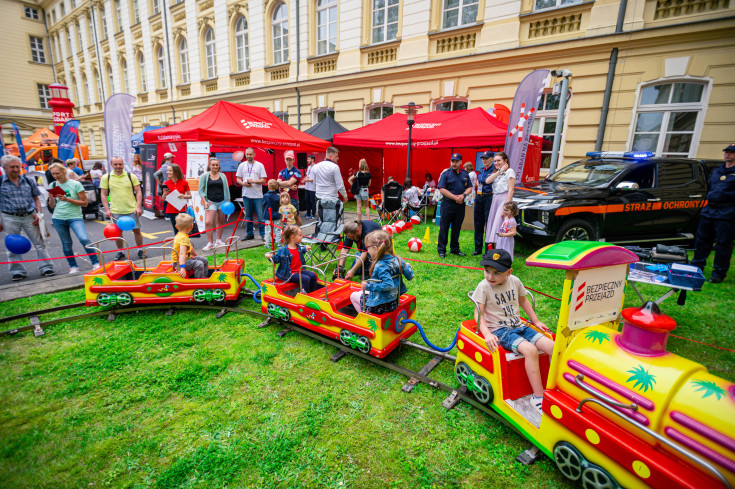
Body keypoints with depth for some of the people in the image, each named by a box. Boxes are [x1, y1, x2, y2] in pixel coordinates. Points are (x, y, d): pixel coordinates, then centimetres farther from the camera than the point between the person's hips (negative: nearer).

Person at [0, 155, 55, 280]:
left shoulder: (28, 180, 7)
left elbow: (36, 198, 12)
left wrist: (39, 213, -3)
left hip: (30, 217, 1)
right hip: (10, 218, -1)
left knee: (39, 243, 3)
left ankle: (46, 268, 11)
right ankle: (18, 272, 17)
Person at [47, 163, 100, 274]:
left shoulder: (75, 184, -3)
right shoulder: (53, 185, 9)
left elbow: (84, 203, -7)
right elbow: (52, 205, 14)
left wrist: (67, 199, -16)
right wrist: (51, 199, -7)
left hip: (75, 217, -4)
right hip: (58, 218, 4)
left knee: (84, 239, -21)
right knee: (66, 243, 8)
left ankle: (95, 263, -10)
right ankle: (73, 266, 19)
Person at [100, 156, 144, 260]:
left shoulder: (131, 176, 2)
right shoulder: (106, 178, 4)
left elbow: (138, 192, 2)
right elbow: (103, 195, 6)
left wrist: (138, 207, -7)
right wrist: (107, 209, -2)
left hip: (132, 210, -1)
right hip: (116, 211, 1)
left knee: (136, 230, 3)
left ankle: (140, 251, 17)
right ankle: (120, 252, 22)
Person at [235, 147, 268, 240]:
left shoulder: (260, 165, 2)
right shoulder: (242, 165, 11)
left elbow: (263, 180, -2)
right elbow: (238, 179, 12)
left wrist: (253, 181, -16)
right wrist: (244, 183, -9)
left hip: (258, 195, -3)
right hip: (246, 195, 3)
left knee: (261, 216, -3)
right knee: (248, 216, 10)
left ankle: (263, 234, 6)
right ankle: (249, 234, 21)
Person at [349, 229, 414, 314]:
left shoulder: (380, 266, -28)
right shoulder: (396, 259, -6)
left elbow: (388, 285, -36)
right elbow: (410, 276, -2)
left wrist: (368, 286, -27)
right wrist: (407, 266, 19)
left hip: (379, 306, -8)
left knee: (353, 295, 13)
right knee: (362, 292, 29)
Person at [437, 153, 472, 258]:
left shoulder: (465, 174, 12)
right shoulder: (446, 173, -3)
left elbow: (469, 188, 13)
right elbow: (442, 189, -10)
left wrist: (463, 195, -9)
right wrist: (455, 197, -14)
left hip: (460, 204, 5)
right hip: (448, 204, -4)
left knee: (457, 227, 11)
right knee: (444, 227, -1)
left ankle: (455, 248, 22)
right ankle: (441, 249, 7)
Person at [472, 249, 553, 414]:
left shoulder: (515, 281, 2)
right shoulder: (484, 287, -12)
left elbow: (523, 301, 21)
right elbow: (478, 313, -11)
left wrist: (536, 321, 21)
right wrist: (487, 335, -23)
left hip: (518, 326, 6)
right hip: (499, 330, -6)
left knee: (553, 347, -11)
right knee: (530, 350, -28)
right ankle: (538, 396, -15)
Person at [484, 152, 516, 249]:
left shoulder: (509, 171, -4)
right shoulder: (496, 172, 18)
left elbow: (511, 190, -11)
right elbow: (487, 181, -2)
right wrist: (500, 171, -4)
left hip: (504, 199, -7)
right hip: (495, 199, 7)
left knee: (499, 226, -12)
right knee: (493, 225, 4)